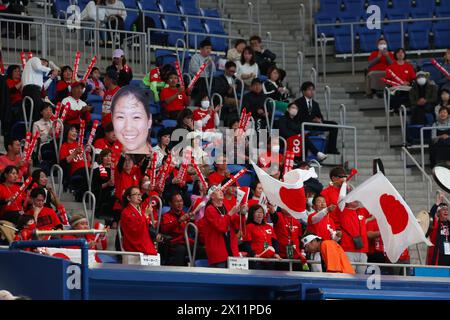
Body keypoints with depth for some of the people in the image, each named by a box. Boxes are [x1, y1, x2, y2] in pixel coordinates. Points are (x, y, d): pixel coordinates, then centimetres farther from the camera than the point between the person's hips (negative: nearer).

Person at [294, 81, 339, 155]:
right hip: (304, 126, -7)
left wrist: (319, 120, -9)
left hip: (316, 124, 7)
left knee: (333, 125, -10)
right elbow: (298, 117, -9)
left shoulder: (315, 104, 25)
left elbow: (320, 116, 19)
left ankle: (331, 148, -18)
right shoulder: (298, 102, 3)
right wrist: (313, 120, -20)